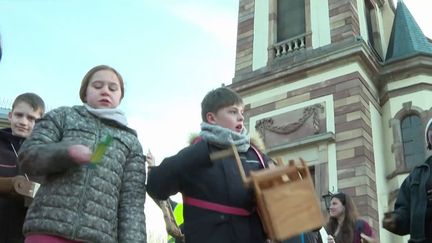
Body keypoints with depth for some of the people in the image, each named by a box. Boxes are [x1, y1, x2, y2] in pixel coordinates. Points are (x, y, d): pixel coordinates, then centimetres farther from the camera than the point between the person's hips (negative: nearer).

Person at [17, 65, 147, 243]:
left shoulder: (130, 141, 17)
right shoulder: (63, 116, 16)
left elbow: (132, 200, 8)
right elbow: (27, 156, 5)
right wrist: (66, 152, -14)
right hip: (49, 229, -1)